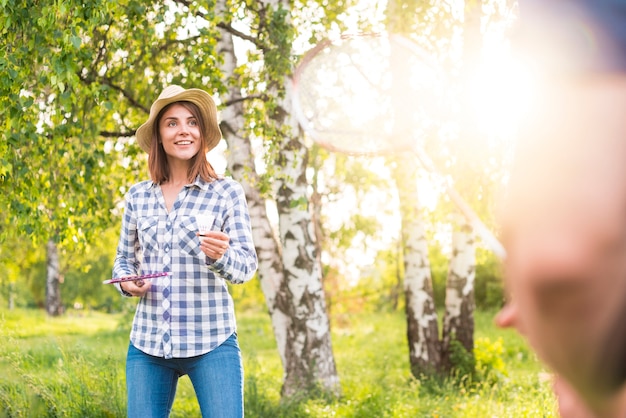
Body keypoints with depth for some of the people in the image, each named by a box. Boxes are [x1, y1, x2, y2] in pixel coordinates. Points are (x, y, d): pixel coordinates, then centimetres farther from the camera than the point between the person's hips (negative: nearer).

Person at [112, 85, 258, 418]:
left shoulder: (227, 192, -2)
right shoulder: (138, 196, 7)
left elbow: (246, 266, -3)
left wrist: (220, 255, -24)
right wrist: (126, 281, -4)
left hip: (211, 343, -3)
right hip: (147, 343, 3)